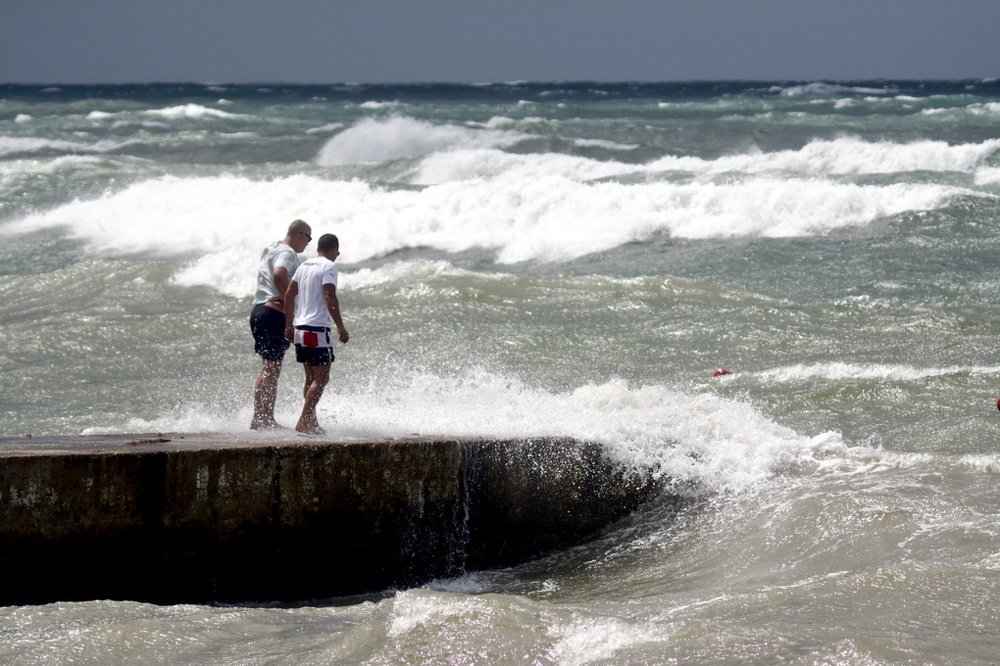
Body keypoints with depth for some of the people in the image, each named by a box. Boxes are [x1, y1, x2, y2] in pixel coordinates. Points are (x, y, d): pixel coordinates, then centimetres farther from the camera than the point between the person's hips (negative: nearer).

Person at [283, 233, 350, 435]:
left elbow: (289, 295, 16)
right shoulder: (328, 267, -8)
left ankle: (311, 422, 17)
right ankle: (304, 422, -15)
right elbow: (330, 298, -17)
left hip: (299, 328, 8)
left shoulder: (304, 266, 15)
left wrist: (289, 325, 21)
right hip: (317, 330, -8)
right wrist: (341, 328, -15)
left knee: (311, 378, 15)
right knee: (321, 379, -6)